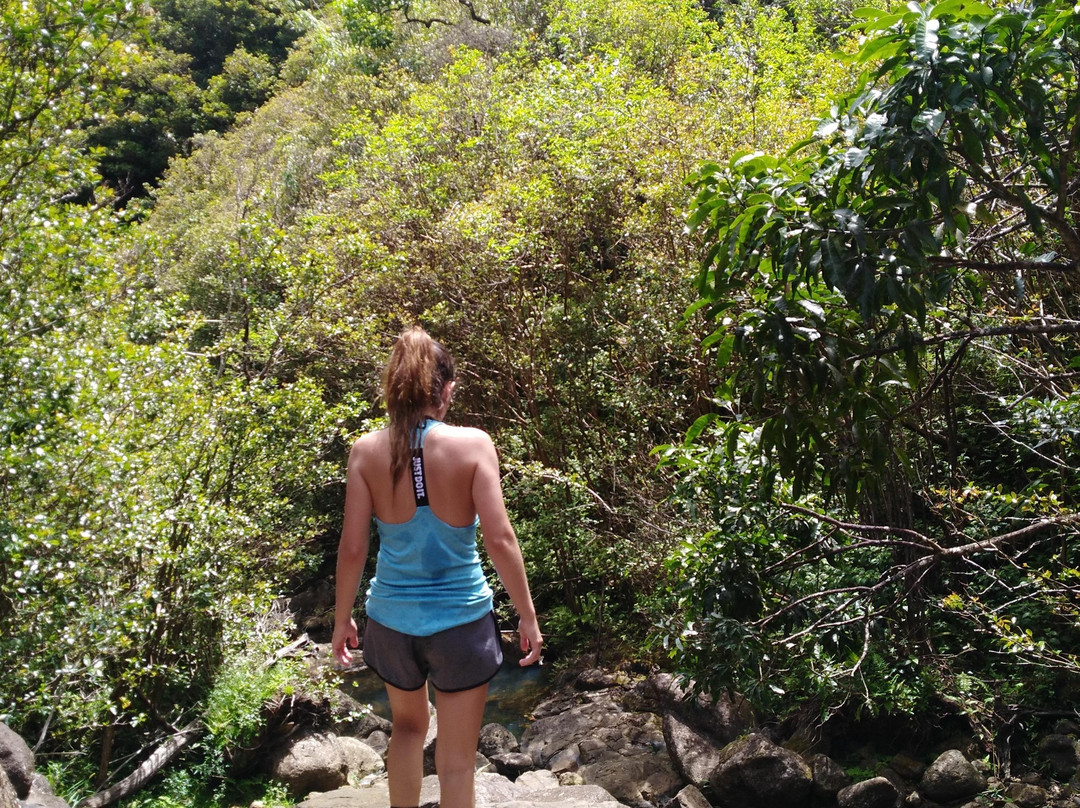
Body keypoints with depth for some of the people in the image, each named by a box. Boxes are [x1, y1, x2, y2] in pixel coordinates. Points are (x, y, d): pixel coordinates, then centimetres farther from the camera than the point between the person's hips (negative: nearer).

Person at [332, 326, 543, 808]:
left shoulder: (367, 450, -8)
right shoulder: (472, 444, -14)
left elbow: (352, 547, -6)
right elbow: (500, 540, -15)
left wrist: (341, 619, 8)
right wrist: (528, 616, -4)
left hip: (393, 620, 3)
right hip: (460, 621, -2)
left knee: (408, 726, 30)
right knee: (457, 760, 12)